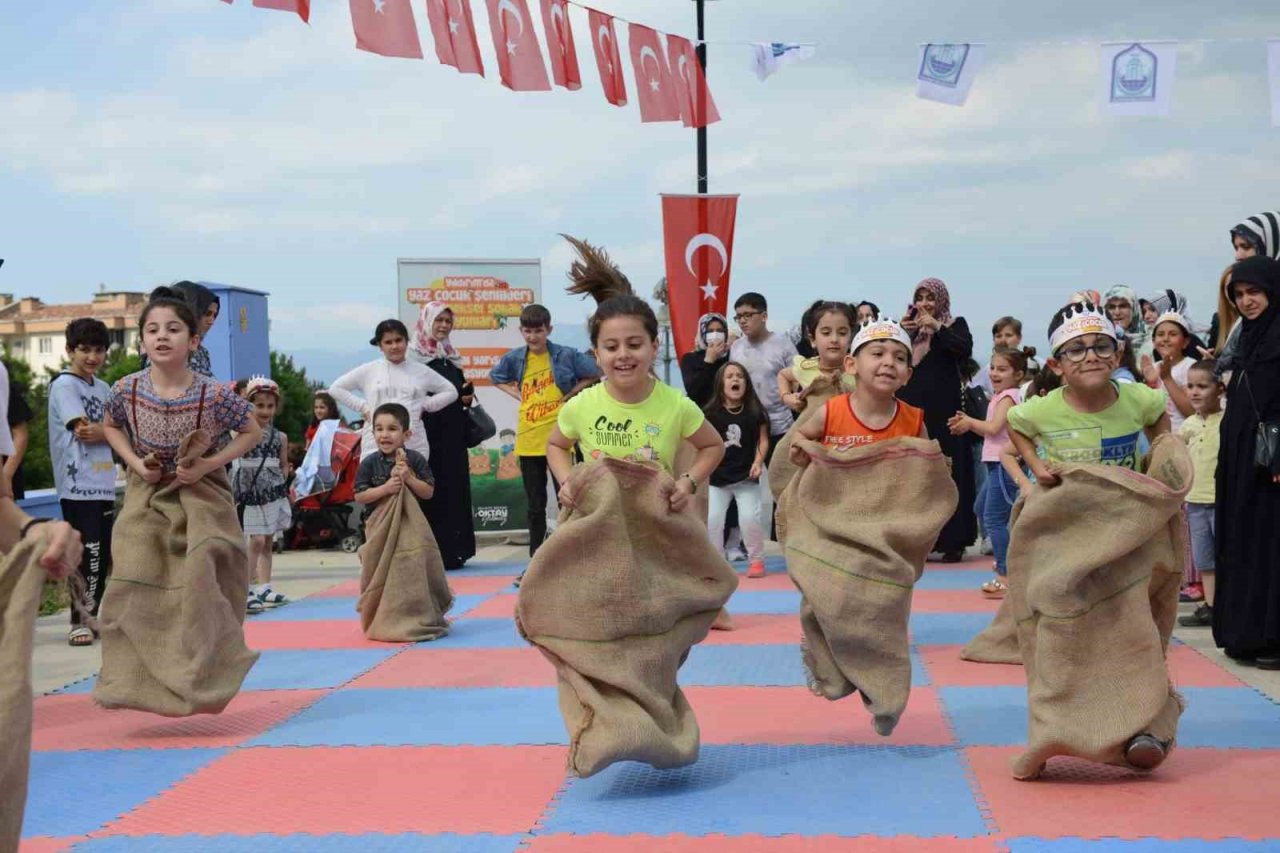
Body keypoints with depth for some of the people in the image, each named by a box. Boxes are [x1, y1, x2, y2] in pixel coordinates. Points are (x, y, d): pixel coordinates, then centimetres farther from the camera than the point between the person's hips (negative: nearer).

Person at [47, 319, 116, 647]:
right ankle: (79, 622, -5)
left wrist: (101, 433, -7)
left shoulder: (104, 389, 17)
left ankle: (94, 616, 20)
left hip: (104, 484, 7)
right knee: (87, 555, -11)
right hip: (78, 484, -7)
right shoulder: (64, 384, -5)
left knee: (103, 556, 10)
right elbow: (83, 430, -14)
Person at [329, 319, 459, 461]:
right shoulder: (368, 371, 6)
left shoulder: (421, 371, 9)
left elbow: (451, 391, 16)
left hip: (414, 446, 1)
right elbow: (336, 389, 9)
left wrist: (425, 405, 4)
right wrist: (363, 407, 1)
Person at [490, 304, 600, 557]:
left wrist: (570, 394, -4)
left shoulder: (565, 355, -6)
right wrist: (517, 394, 6)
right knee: (535, 505, 11)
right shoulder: (515, 358, 3)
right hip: (528, 440, 3)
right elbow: (496, 378, 21)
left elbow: (594, 374, 2)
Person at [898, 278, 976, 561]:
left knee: (947, 471, -5)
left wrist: (937, 328, -17)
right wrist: (900, 333, -6)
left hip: (943, 410, -3)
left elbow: (965, 350, -11)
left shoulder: (956, 325, 7)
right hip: (911, 408, 3)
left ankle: (952, 541, -3)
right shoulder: (908, 326, 16)